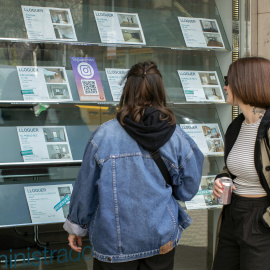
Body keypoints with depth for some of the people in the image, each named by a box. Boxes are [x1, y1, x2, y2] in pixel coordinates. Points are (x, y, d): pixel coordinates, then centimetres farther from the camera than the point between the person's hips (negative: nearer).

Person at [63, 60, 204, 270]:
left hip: (114, 243, -1)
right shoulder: (176, 137, -8)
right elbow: (187, 190, 0)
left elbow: (85, 187, -4)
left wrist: (76, 227, 9)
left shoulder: (104, 135, -13)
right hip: (162, 240, 2)